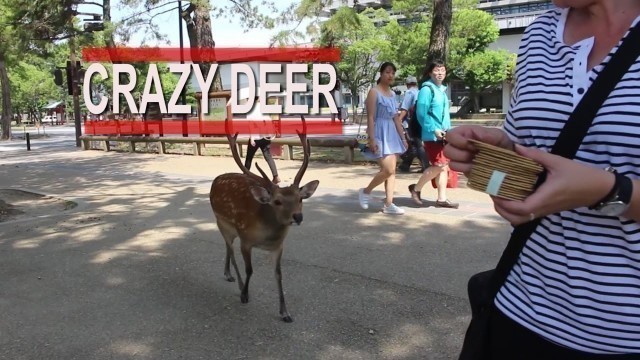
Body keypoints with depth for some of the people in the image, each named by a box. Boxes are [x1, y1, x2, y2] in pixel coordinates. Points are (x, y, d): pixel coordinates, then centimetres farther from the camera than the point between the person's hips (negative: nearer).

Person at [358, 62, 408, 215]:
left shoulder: (392, 94, 15)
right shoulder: (374, 92, -7)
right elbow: (370, 117, -12)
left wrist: (403, 137, 14)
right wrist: (372, 139, -19)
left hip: (392, 133, 8)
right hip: (380, 133, -8)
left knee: (392, 171, 4)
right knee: (388, 170, -13)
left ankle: (388, 204, 9)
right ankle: (366, 192, 8)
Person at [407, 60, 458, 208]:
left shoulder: (442, 89, 17)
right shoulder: (427, 89, -9)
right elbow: (421, 113, -16)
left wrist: (448, 130, 13)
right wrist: (434, 130, -20)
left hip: (443, 135, 9)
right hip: (432, 135, -9)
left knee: (444, 166, 8)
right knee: (438, 165, -10)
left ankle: (442, 199, 14)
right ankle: (416, 188, 9)